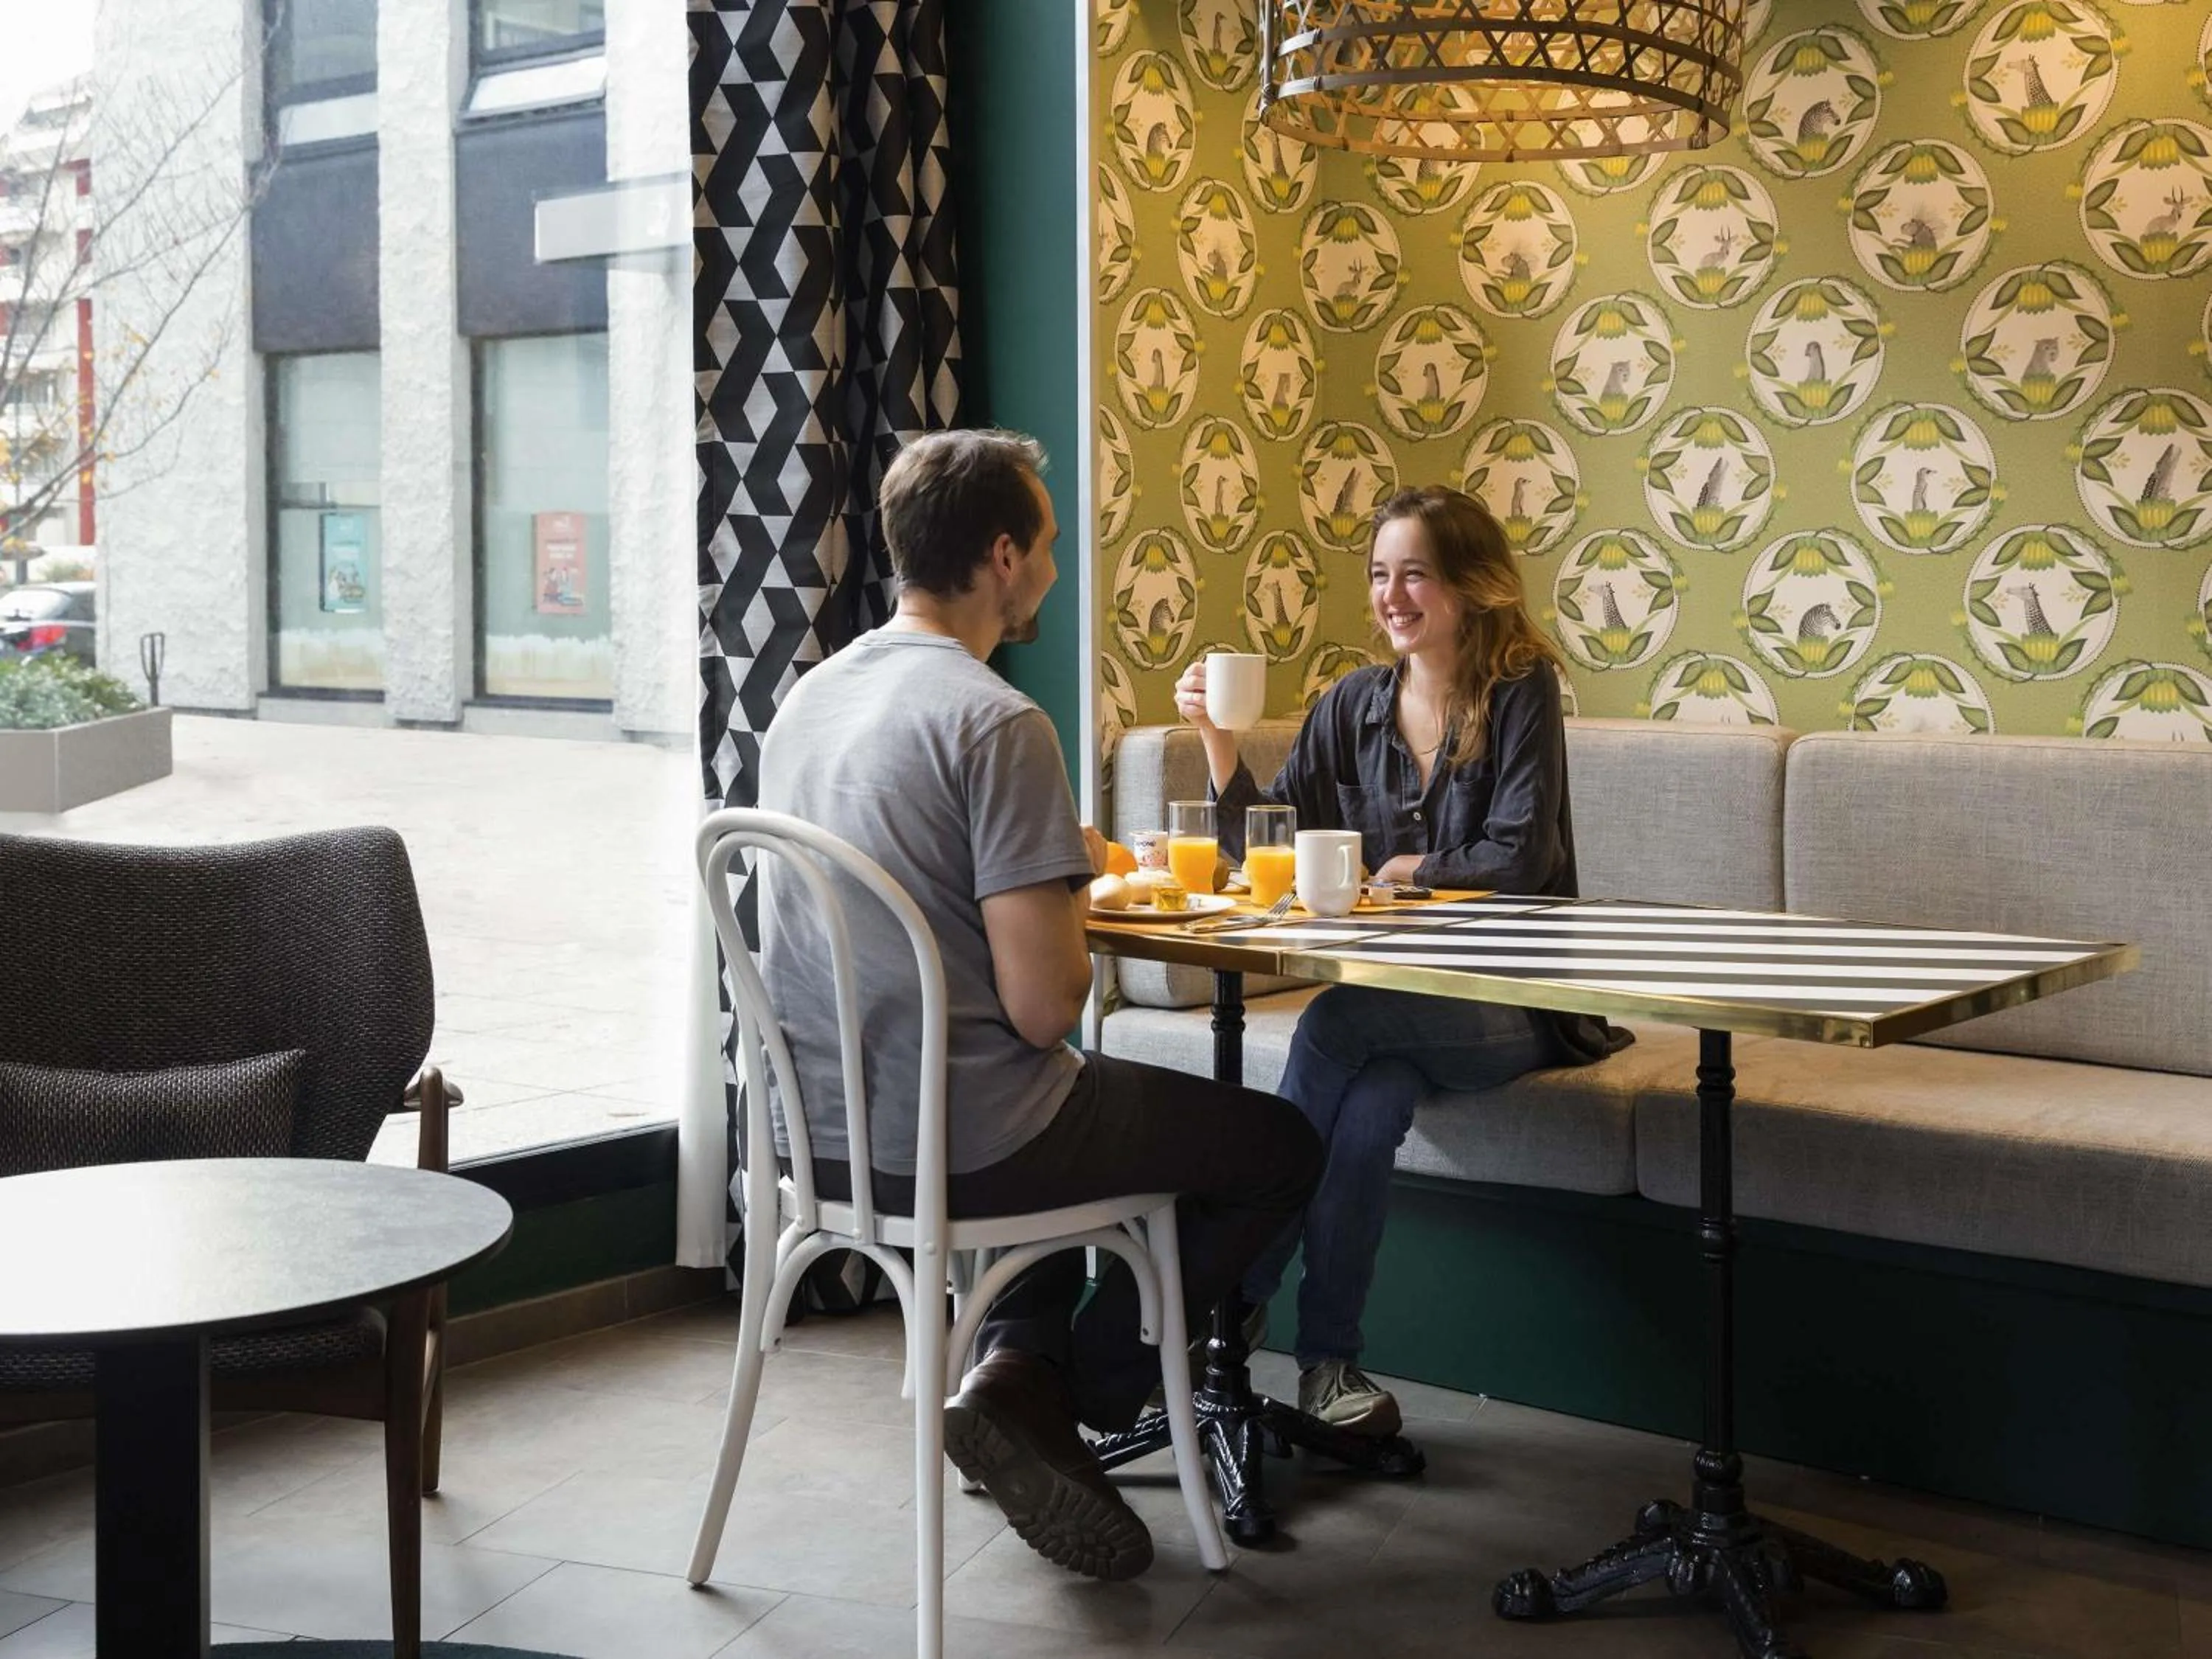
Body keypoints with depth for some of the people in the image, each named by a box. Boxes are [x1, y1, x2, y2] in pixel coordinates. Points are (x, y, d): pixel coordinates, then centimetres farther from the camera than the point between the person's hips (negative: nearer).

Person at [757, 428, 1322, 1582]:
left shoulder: (808, 698, 6)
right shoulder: (998, 724, -19)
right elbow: (1044, 1006, -21)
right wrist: (1077, 890, -1)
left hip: (821, 1132, 8)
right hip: (953, 1145, -8)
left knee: (1090, 1109, 36)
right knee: (1282, 1149, 13)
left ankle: (1020, 1364, 17)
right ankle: (1083, 1392, 13)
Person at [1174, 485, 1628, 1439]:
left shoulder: (1520, 692, -2)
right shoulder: (1355, 704, 9)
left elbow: (1518, 858, -11)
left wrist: (1405, 872, -5)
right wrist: (1217, 740, -6)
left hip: (1507, 1003, -3)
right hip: (1392, 998, 3)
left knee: (1336, 1023, -32)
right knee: (1370, 1104, -32)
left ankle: (1234, 1299, -18)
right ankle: (1327, 1359, -21)